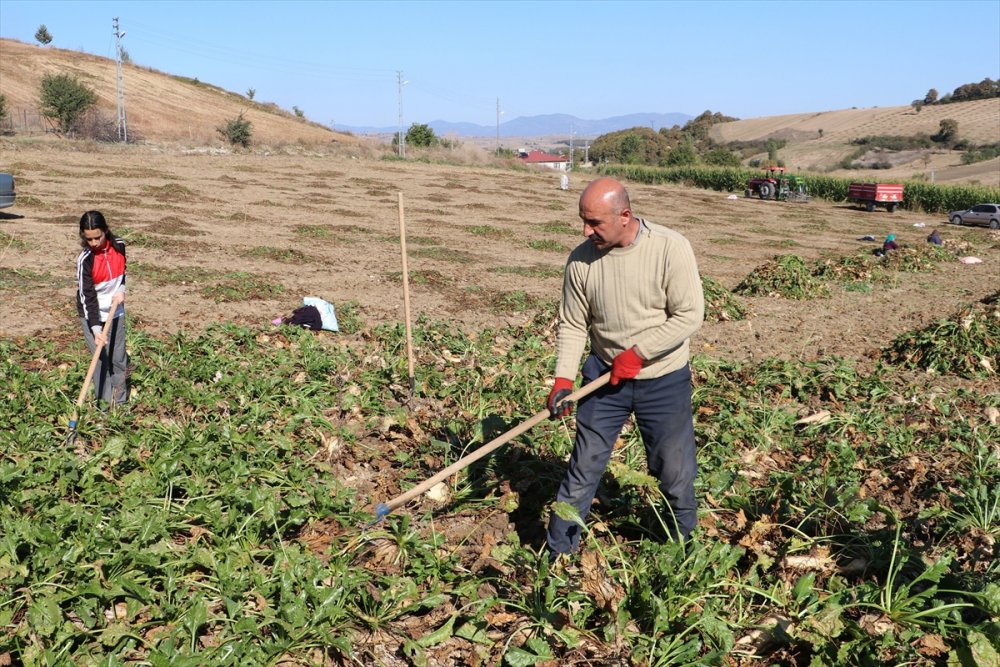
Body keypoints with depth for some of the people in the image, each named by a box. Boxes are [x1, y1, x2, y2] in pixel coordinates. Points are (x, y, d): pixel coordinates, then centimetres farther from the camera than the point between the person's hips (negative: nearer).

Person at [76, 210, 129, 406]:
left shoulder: (118, 246, -8)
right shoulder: (85, 259, -20)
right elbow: (87, 296, -21)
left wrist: (121, 290, -7)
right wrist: (96, 329, -27)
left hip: (115, 311, 4)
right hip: (92, 315, -4)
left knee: (119, 358, 7)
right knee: (101, 359, -5)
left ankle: (120, 402, 19)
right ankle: (105, 404, 6)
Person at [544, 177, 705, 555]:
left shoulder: (670, 248, -17)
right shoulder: (581, 260, -8)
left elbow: (689, 315, -18)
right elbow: (572, 325, -2)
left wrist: (637, 353, -20)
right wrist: (563, 379, -13)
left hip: (664, 379, -2)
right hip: (605, 376, 2)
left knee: (675, 472, 9)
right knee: (583, 467, 7)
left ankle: (686, 546, 35)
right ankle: (558, 554, 22)